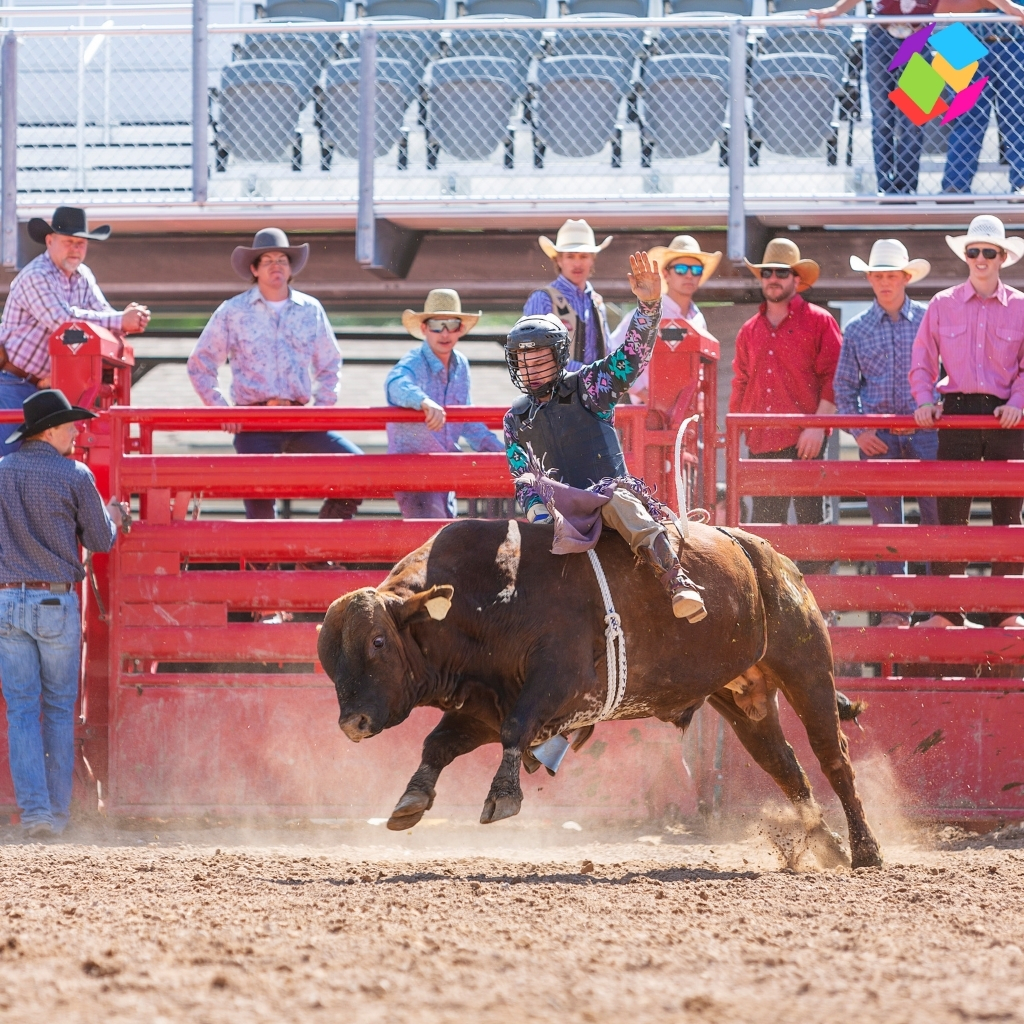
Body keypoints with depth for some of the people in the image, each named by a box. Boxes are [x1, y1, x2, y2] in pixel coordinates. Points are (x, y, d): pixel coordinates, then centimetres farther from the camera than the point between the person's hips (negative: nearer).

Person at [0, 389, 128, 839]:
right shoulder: (74, 476, -7)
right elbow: (100, 540, 2)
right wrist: (113, 518, 24)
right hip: (57, 601, -2)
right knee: (60, 709, 11)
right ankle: (58, 810, 13)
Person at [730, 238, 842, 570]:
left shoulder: (818, 322, 3)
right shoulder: (749, 332, 18)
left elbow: (833, 376, -2)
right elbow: (740, 386, 22)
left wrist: (818, 425, -12)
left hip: (803, 441, -5)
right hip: (762, 441, 5)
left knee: (809, 518, -7)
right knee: (763, 523, 3)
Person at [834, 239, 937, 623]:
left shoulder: (929, 319, 5)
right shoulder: (857, 330, 10)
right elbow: (844, 388, 11)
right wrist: (858, 430, -2)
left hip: (926, 434, -2)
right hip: (878, 437, 2)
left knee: (937, 517, -7)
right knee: (885, 523, 1)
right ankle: (894, 609, 5)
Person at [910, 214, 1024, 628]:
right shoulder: (943, 305, 7)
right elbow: (922, 361, 9)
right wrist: (925, 401, -7)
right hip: (957, 411, 0)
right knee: (950, 511, -3)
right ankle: (946, 609, -1)